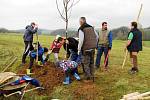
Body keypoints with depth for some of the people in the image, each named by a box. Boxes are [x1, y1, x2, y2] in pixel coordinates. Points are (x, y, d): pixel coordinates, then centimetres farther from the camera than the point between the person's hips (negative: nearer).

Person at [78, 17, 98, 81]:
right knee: (91, 62, 16)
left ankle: (87, 77, 8)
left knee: (86, 63, 4)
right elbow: (97, 36, 12)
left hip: (86, 49, -6)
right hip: (93, 48, 6)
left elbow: (81, 40, -17)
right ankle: (91, 75, 25)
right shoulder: (91, 27, 8)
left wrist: (79, 49, -8)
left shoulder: (81, 29, -12)